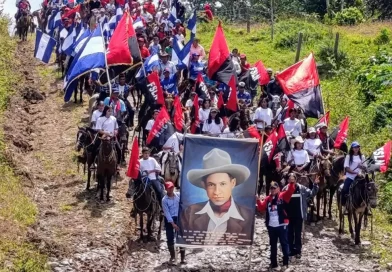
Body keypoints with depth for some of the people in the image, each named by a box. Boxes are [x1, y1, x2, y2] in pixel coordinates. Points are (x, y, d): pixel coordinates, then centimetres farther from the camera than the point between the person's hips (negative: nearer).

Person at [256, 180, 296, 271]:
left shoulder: (283, 196, -3)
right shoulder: (268, 199, 9)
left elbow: (290, 191, -18)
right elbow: (262, 208, 8)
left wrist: (291, 183, -35)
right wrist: (258, 201, -8)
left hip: (282, 225, -5)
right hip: (271, 226, 5)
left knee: (284, 243, 2)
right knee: (273, 245, 12)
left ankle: (286, 262, 9)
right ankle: (274, 264, 19)